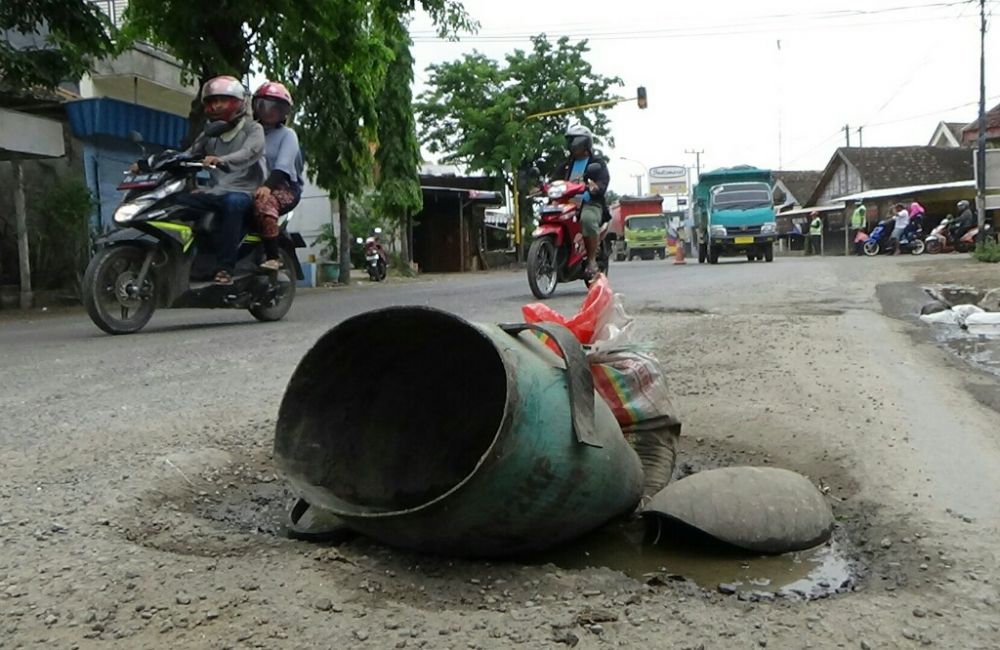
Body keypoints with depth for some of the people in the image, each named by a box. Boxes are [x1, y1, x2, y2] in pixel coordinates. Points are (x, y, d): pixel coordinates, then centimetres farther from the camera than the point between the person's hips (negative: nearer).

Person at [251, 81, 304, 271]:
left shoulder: (287, 135, 4)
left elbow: (283, 166, -14)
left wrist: (268, 186, -32)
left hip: (285, 187, -5)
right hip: (254, 186, 5)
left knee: (264, 202, -38)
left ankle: (273, 257, -36)